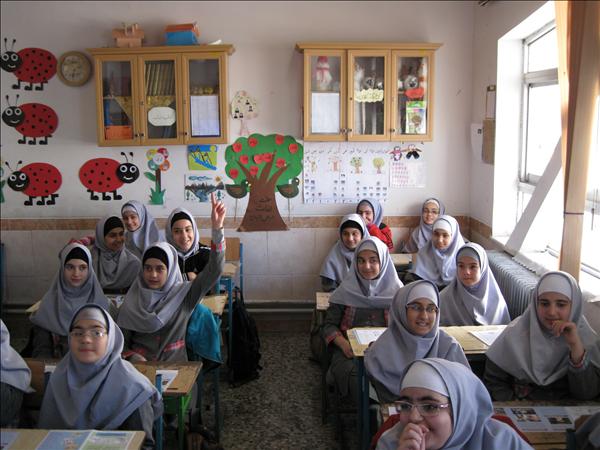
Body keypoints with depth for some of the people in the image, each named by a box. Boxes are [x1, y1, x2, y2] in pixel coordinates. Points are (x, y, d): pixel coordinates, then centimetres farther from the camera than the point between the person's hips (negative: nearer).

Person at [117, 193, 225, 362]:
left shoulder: (183, 294, -1)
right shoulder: (132, 302, 3)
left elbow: (214, 270, -13)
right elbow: (121, 343, 7)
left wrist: (217, 228, -24)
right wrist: (135, 358, -15)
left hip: (175, 365, 0)